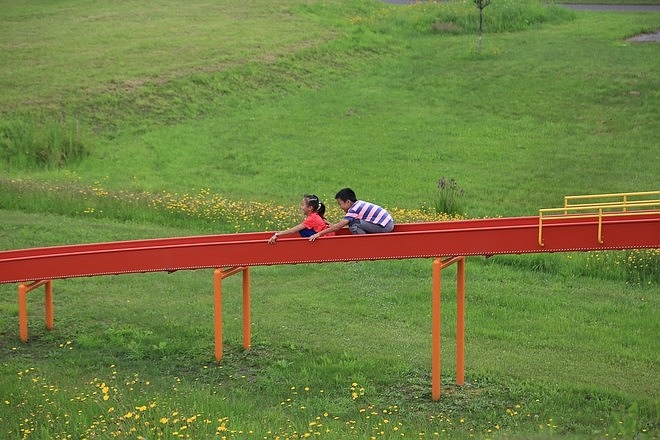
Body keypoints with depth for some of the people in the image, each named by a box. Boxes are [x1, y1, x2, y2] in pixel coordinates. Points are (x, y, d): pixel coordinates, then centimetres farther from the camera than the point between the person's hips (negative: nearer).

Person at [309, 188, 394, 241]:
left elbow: (338, 226, -16)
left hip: (384, 226, -9)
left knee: (353, 224, -14)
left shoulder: (353, 210, -12)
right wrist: (332, 225, 18)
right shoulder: (359, 204, 13)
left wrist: (319, 233, -16)